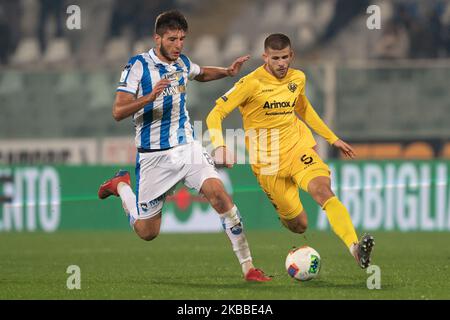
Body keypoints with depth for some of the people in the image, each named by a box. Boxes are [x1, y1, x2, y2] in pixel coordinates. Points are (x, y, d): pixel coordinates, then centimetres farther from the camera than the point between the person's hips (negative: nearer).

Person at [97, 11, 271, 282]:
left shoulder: (182, 63, 7)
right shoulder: (139, 66, -12)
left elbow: (201, 74, 32)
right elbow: (118, 112, -17)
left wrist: (227, 72, 13)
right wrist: (150, 97, -32)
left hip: (187, 147, 4)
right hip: (154, 156, -4)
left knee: (219, 193, -22)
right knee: (147, 232, 4)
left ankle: (248, 267, -20)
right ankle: (121, 186, 35)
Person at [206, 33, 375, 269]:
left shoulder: (298, 79, 4)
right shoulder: (251, 83, -13)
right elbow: (215, 114, -13)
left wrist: (333, 139, 27)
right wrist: (219, 146, -31)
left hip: (298, 148, 3)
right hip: (267, 160, -3)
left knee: (323, 190, -28)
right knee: (299, 225, 1)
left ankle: (355, 248, -42)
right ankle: (283, 213, 41)